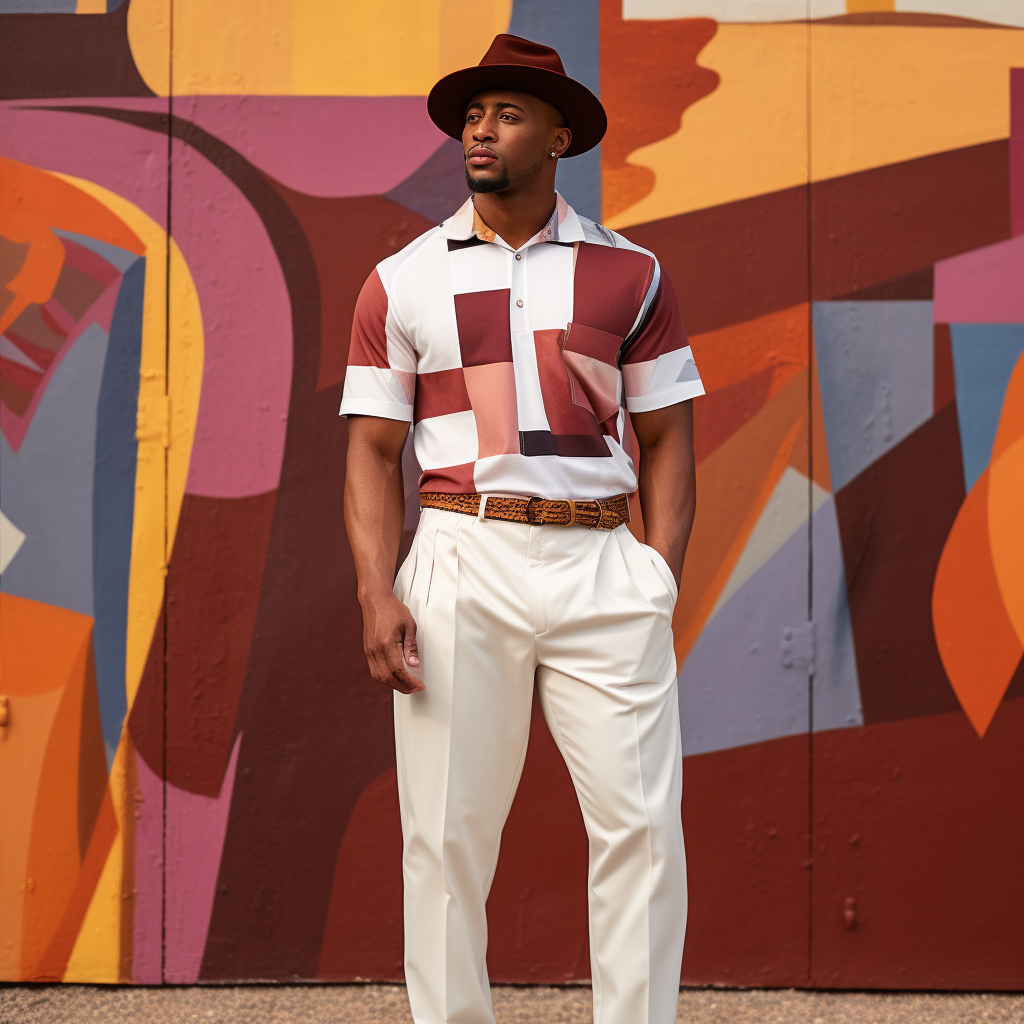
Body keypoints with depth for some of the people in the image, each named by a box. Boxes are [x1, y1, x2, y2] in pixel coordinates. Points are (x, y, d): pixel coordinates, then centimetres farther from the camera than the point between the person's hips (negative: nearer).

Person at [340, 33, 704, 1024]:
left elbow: (665, 435, 12)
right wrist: (377, 593, -4)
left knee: (641, 821, -5)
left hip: (604, 568, 0)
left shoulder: (629, 274, 11)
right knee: (446, 831, 0)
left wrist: (663, 572, -1)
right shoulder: (404, 281, 10)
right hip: (462, 563, 0)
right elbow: (373, 450, 8)